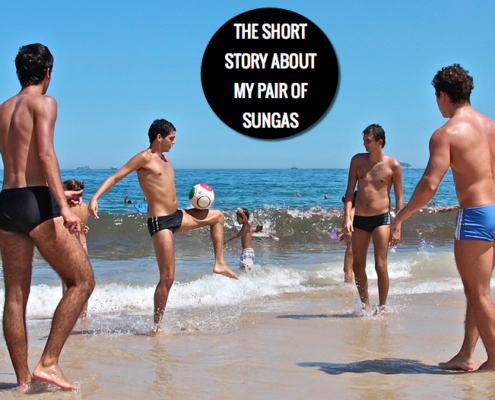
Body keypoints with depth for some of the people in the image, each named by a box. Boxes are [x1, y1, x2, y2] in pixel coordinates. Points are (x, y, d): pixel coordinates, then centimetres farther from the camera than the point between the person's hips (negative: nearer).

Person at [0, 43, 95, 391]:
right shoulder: (43, 102, -2)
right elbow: (45, 154, -16)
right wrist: (64, 206, -23)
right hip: (36, 200, -7)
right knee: (83, 280, 1)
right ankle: (49, 362, -5)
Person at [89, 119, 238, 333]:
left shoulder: (166, 159, 15)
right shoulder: (144, 158, -10)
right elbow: (114, 177, -15)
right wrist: (95, 197, -30)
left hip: (177, 217, 9)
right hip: (160, 222, -9)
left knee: (217, 216, 24)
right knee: (167, 278, -10)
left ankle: (219, 263, 24)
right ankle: (156, 327, -1)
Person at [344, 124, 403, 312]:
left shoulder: (393, 165, -3)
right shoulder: (358, 160, 5)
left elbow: (399, 198, 0)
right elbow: (350, 191, 6)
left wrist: (397, 228, -6)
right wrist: (347, 217, -7)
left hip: (381, 219, -4)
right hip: (359, 219, 4)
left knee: (380, 266, -8)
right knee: (357, 266, 7)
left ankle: (382, 306, 5)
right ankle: (365, 304, 23)